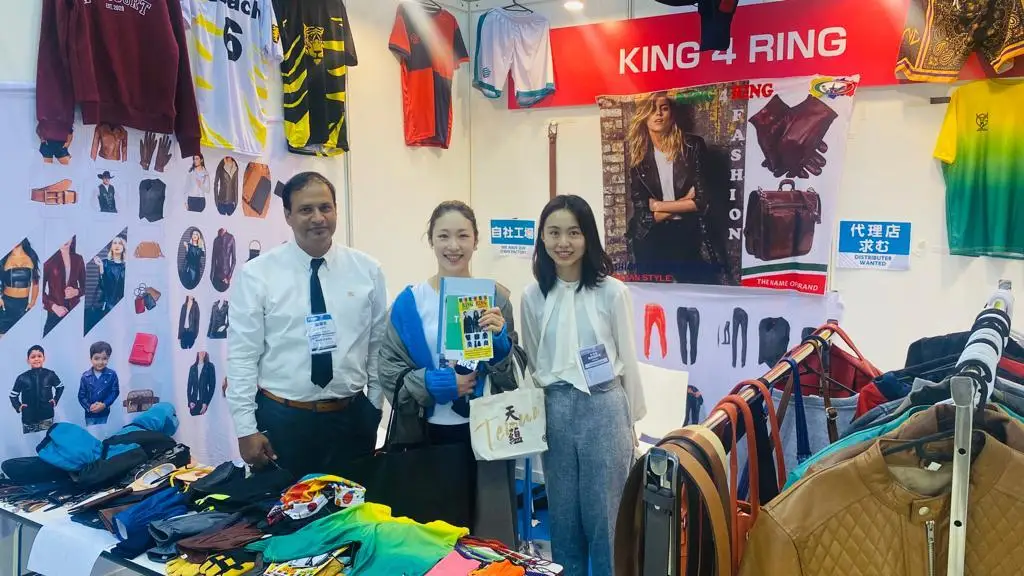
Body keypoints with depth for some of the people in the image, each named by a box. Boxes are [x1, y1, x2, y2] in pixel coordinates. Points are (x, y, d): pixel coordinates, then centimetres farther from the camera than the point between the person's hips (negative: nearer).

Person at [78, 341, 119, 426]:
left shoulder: (112, 374, -10)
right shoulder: (86, 376, -8)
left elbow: (115, 392, -7)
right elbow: (81, 395, -3)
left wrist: (104, 405, -19)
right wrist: (89, 407, -18)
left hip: (104, 413, 0)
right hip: (90, 413, 1)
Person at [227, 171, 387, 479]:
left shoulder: (368, 270, 1)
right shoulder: (256, 274, -6)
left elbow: (379, 345, 6)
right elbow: (241, 356, -6)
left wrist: (375, 409, 5)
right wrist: (246, 428, -7)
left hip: (352, 417, 3)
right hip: (282, 419, -2)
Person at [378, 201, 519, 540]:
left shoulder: (495, 297, 1)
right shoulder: (409, 303, -1)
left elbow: (511, 375, 4)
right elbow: (390, 372, -1)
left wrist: (499, 340, -15)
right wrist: (437, 384, -15)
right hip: (427, 435, 0)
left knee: (488, 528, 7)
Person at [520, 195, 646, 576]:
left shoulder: (611, 291, -6)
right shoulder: (533, 296, 2)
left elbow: (627, 359, 1)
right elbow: (530, 361, 10)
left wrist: (631, 422, 5)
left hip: (603, 408, -3)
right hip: (554, 411, 3)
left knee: (605, 515, 6)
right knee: (562, 514, 14)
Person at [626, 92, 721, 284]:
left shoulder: (693, 146, -2)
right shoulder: (638, 156, 2)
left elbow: (702, 200, -9)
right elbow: (642, 212, -6)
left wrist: (659, 206, -7)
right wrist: (684, 203, -10)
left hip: (689, 238, -1)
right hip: (650, 242, 1)